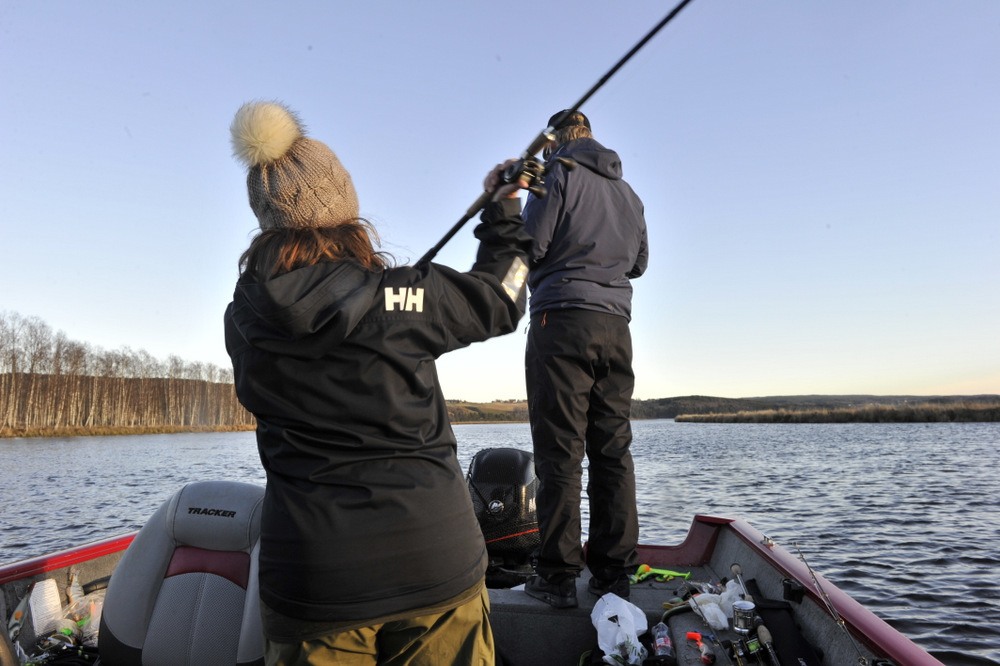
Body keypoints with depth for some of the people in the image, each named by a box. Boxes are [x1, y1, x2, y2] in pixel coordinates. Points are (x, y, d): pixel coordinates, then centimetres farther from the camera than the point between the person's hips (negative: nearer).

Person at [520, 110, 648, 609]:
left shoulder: (559, 172, 1)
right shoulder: (628, 192, 21)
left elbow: (529, 246, -8)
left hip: (562, 320, -6)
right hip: (615, 324, 6)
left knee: (559, 451, -5)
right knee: (613, 450, 6)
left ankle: (557, 575, 0)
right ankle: (614, 573, 11)